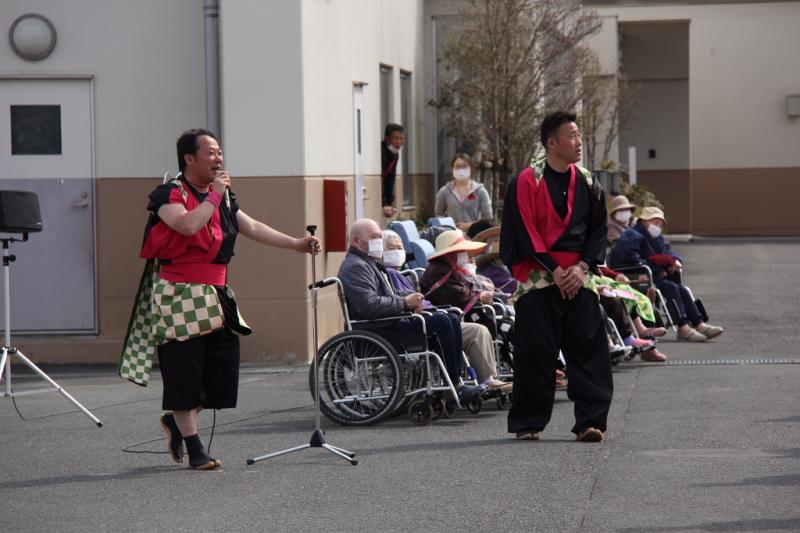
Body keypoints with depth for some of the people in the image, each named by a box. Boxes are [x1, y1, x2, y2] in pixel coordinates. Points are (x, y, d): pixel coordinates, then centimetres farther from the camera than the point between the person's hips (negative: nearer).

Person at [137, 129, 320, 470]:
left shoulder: (224, 198, 15)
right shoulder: (170, 194, -9)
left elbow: (252, 228, 13)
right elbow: (188, 225, -27)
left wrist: (295, 244, 5)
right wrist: (214, 196, -16)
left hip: (214, 294, 7)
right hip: (179, 294, -7)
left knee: (220, 366, 5)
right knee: (185, 369, -4)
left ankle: (177, 420, 28)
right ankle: (193, 447, 5)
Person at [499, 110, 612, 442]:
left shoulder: (587, 182, 9)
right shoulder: (527, 182, -4)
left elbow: (599, 228, 10)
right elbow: (525, 232, -7)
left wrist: (582, 267, -5)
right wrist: (555, 270, -11)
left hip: (578, 278, 4)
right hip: (538, 278, -4)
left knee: (587, 351, -3)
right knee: (536, 353, -1)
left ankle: (591, 421, -1)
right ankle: (528, 423, 9)